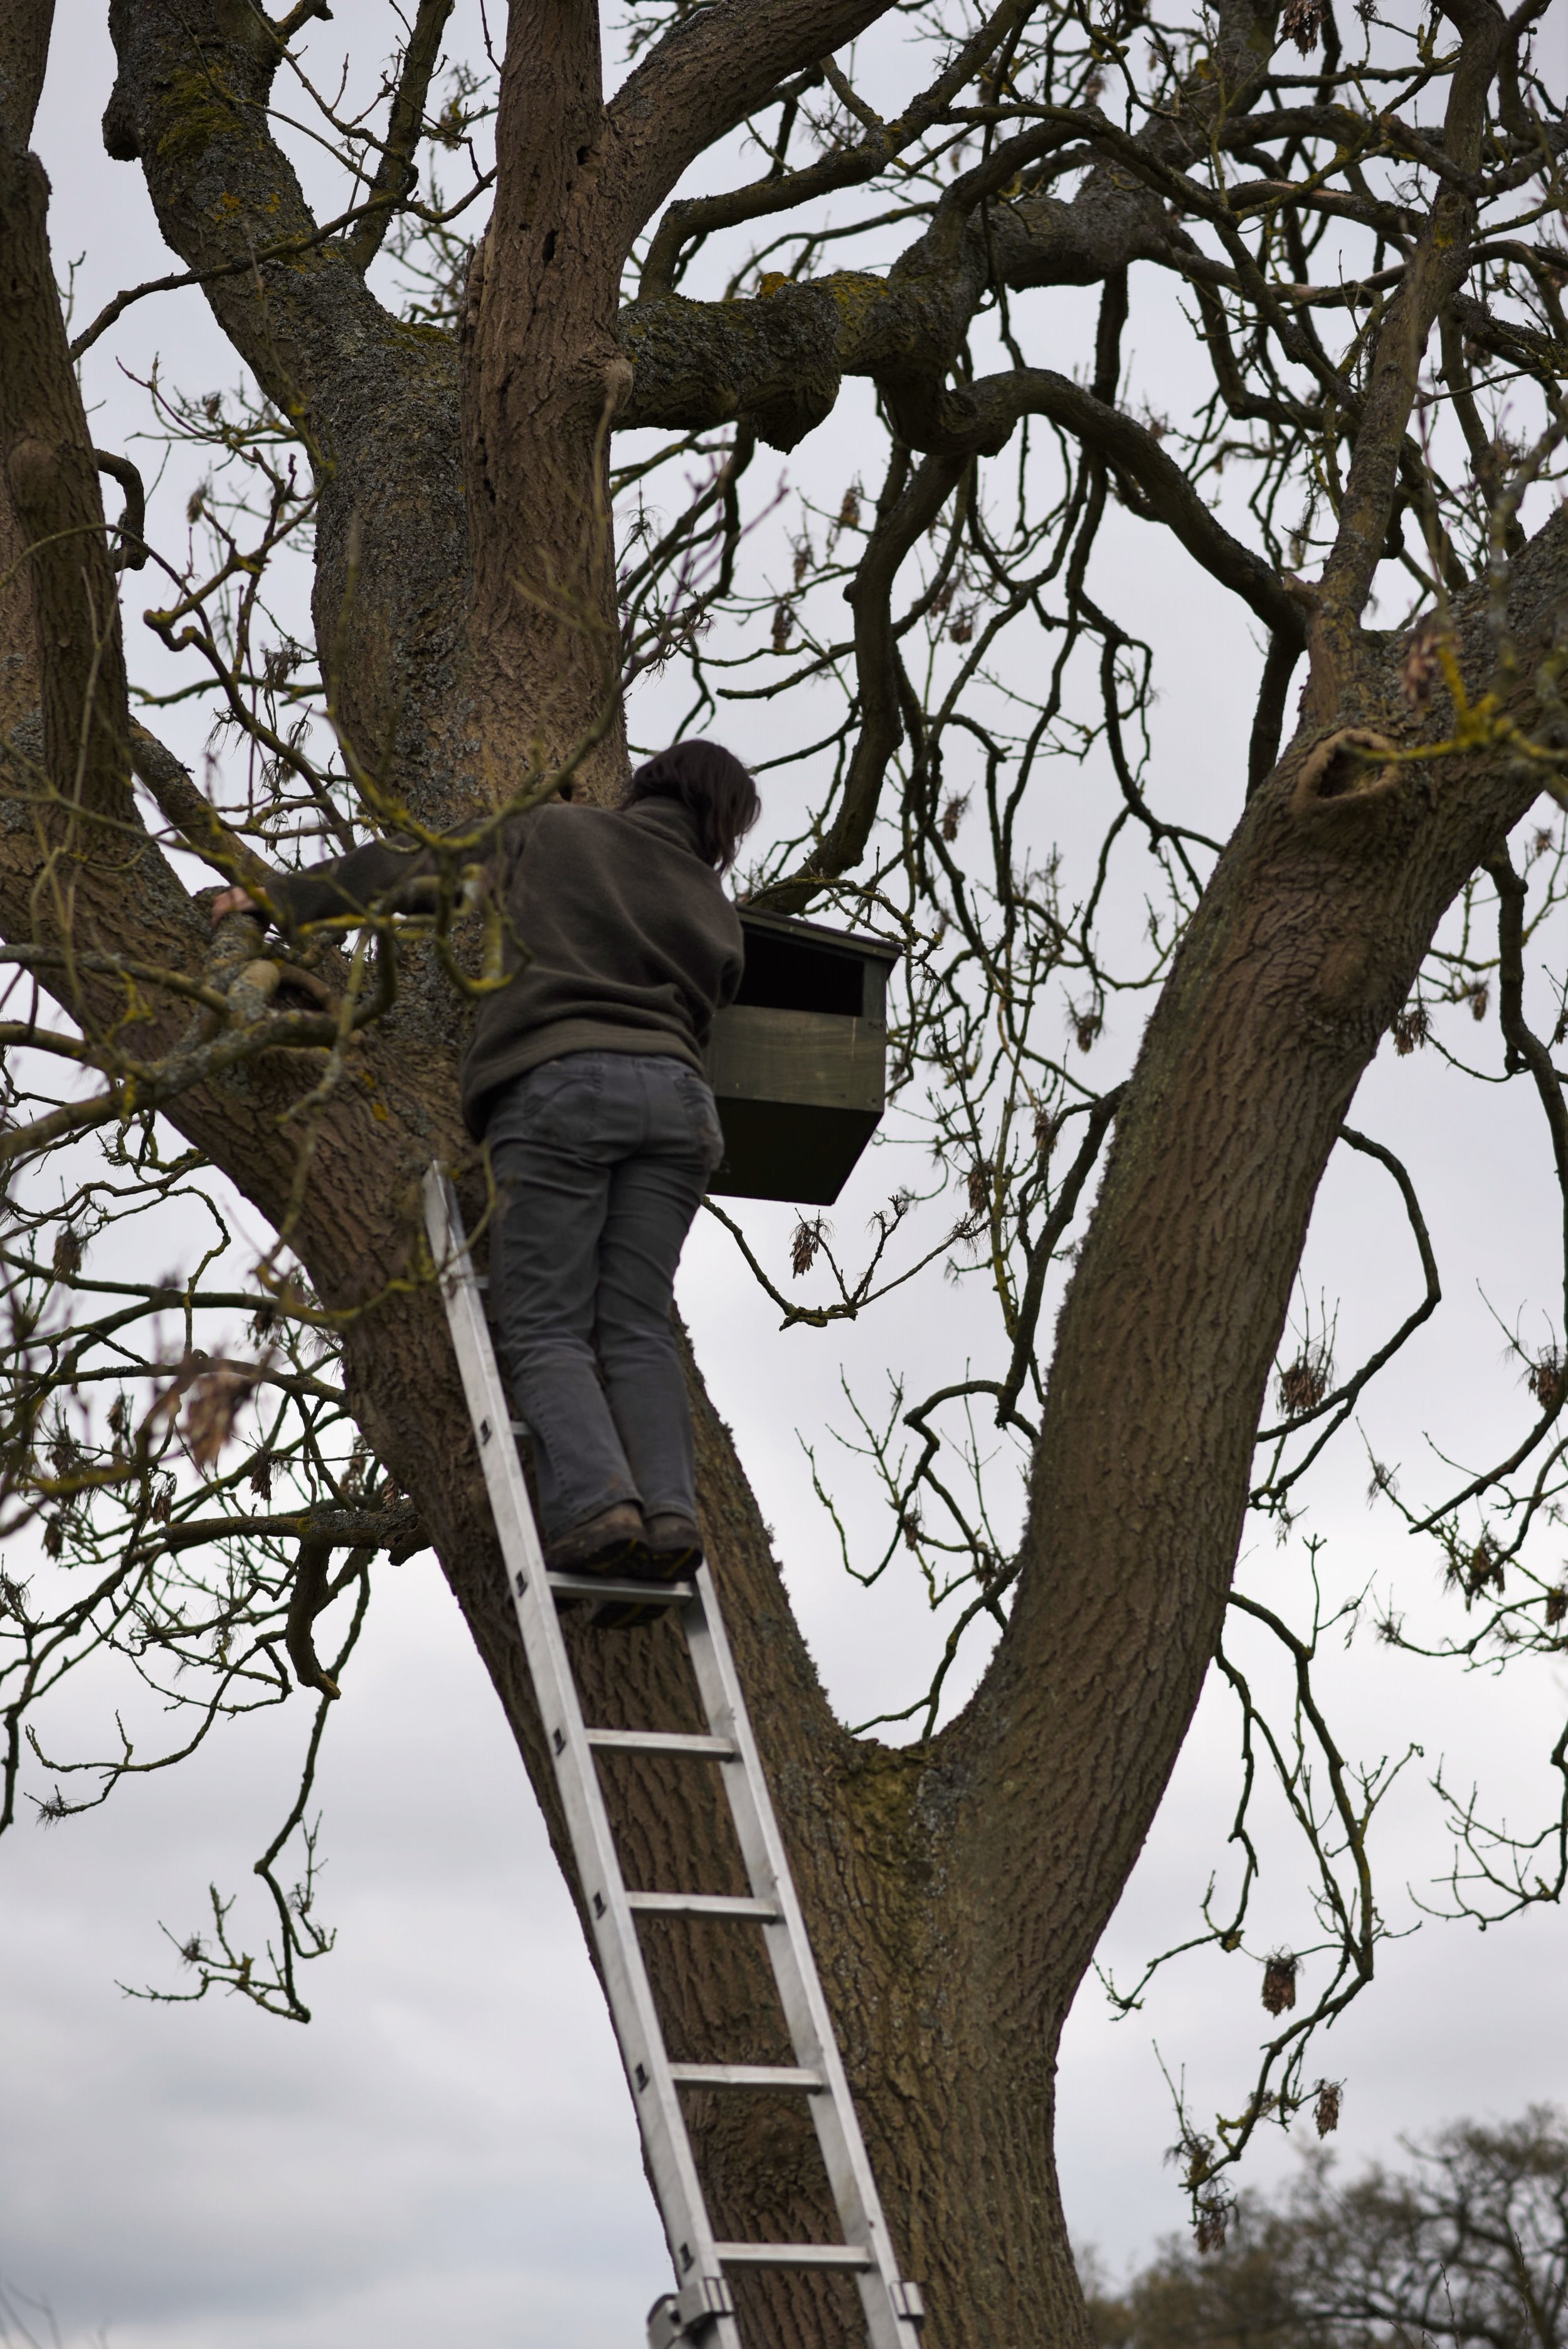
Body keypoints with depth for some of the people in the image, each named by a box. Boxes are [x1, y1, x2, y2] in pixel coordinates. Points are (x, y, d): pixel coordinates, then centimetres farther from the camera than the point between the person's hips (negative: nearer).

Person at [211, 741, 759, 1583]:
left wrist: (279, 896, 24)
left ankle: (596, 1501, -26)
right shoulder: (715, 913, 24)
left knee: (546, 1329, -6)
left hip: (557, 1082, -3)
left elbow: (411, 870, 17)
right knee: (636, 1326, 1)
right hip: (674, 1092, 3)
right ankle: (670, 1506, -17)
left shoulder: (552, 832, 17)